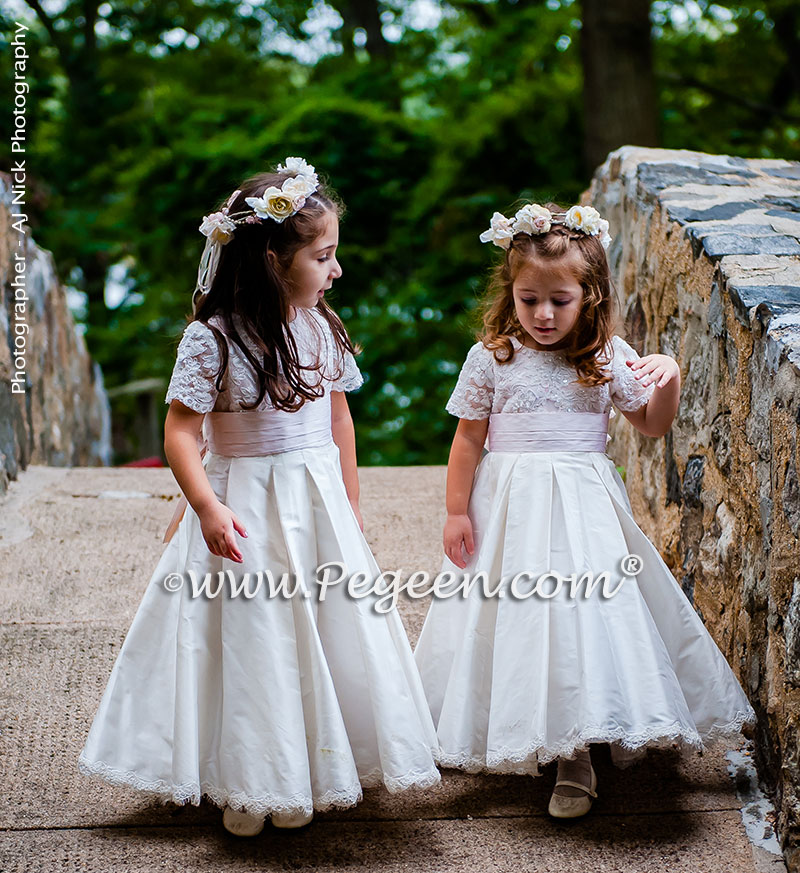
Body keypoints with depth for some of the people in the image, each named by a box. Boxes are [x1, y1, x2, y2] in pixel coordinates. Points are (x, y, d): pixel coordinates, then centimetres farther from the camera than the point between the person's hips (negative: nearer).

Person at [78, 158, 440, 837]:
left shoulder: (322, 327, 1)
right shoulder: (212, 339, -16)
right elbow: (181, 430, -14)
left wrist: (351, 506, 15)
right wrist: (207, 507, -24)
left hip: (320, 506, 5)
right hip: (248, 511, -5)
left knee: (333, 630, 9)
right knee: (252, 642, 3)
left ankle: (317, 770, 27)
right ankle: (248, 785, 20)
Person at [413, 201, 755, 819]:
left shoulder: (609, 357, 0)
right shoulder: (491, 358, -2)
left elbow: (652, 426, 8)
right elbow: (468, 439, 3)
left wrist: (670, 380, -10)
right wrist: (457, 511, 1)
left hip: (584, 511, 0)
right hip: (511, 513, 0)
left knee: (583, 615, -7)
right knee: (516, 614, 1)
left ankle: (575, 758, 6)